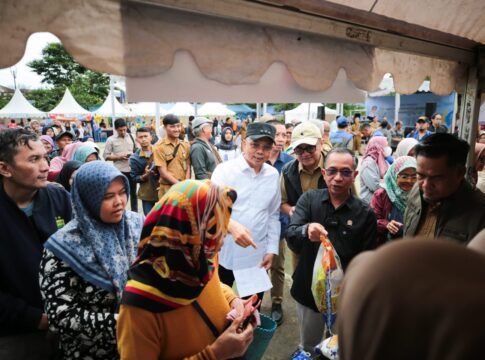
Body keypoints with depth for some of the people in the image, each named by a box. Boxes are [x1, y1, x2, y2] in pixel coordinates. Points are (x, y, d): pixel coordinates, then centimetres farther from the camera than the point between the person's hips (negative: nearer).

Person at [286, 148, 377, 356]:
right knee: (307, 349, 23)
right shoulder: (308, 199, -7)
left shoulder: (365, 213, -8)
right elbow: (290, 238, -19)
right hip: (308, 291, 1)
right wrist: (306, 230, -40)